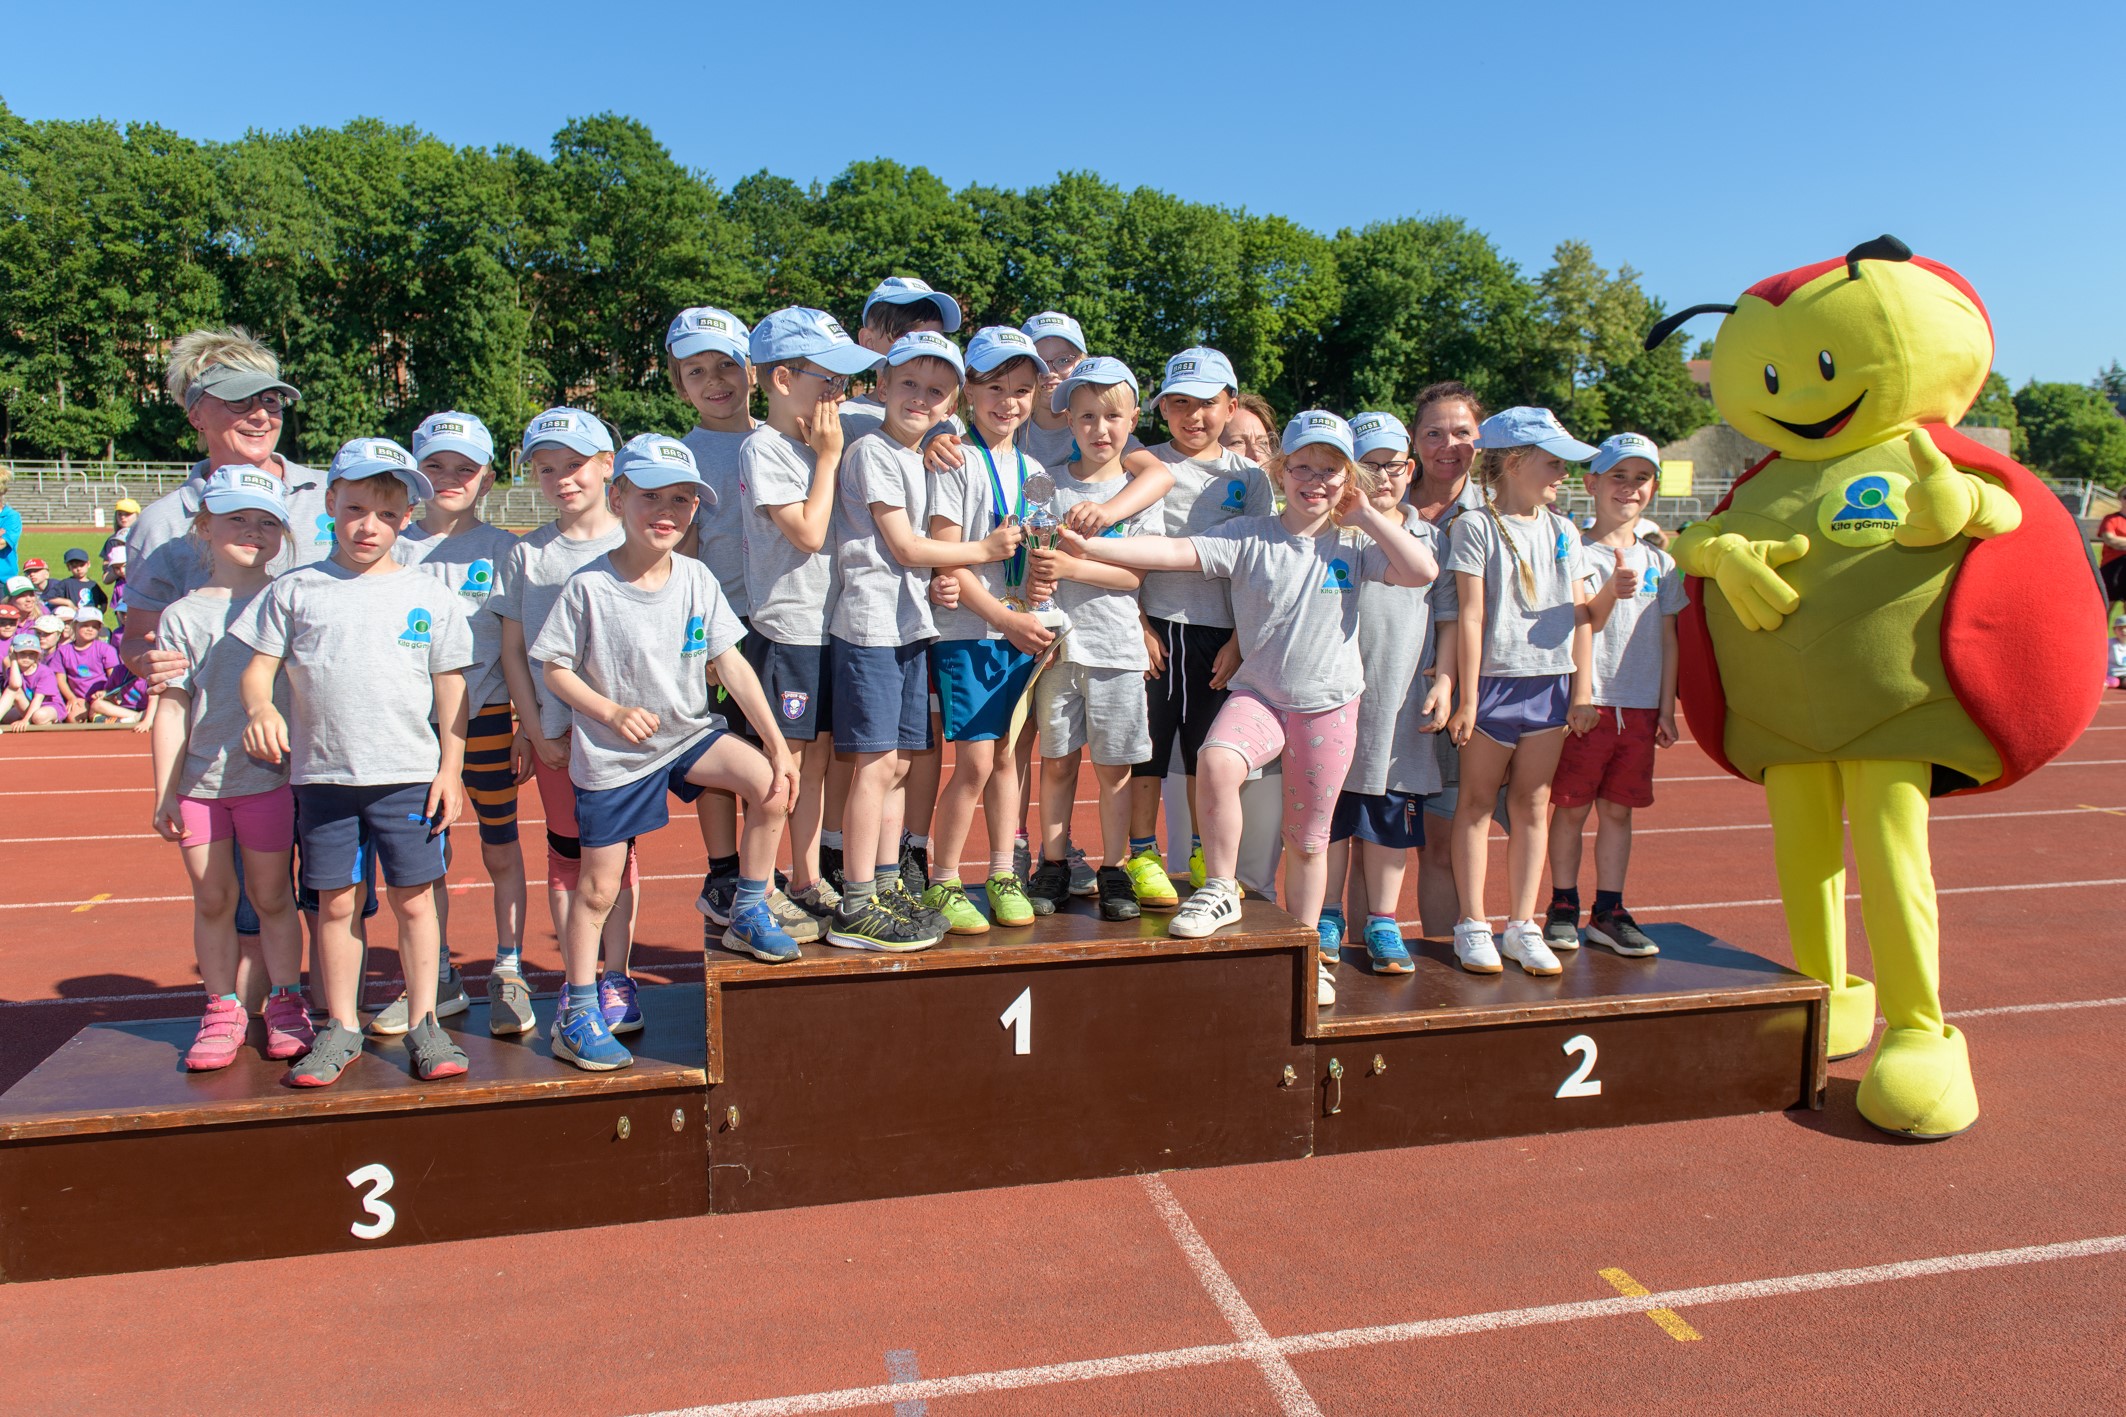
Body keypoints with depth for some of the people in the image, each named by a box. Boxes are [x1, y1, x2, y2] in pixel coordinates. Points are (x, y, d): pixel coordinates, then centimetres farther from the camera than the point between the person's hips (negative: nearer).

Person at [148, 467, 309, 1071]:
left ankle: (285, 1006, 22)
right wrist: (165, 791, 0)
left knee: (272, 896, 9)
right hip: (198, 783, 1)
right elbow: (171, 708, 2)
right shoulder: (182, 616, 2)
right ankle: (222, 1010, 23)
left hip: (270, 777, -1)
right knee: (212, 899, 10)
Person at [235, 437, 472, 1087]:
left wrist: (450, 769, 0)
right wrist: (259, 706, -17)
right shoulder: (295, 590, 5)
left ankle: (424, 1023, 16)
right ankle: (342, 1028, 21)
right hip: (323, 774, 1)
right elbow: (257, 667, 5)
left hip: (410, 774, -1)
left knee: (412, 899, 4)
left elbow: (450, 689, 5)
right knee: (335, 903, 8)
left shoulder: (427, 598, 3)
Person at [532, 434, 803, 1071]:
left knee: (771, 789, -19)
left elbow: (731, 664, -3)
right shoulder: (589, 587, -15)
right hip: (613, 756, -3)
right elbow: (555, 667, -8)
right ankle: (577, 1015, 21)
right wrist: (611, 712, -23)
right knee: (598, 888, 5)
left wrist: (776, 743, -6)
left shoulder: (697, 580, -4)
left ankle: (749, 917, 2)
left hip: (690, 732, 3)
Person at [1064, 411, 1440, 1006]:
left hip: (1328, 705, 1)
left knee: (1307, 839, 9)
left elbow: (1423, 571, -11)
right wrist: (1091, 547, -22)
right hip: (1258, 692, -1)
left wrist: (1366, 515, -7)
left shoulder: (1352, 545, 1)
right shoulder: (1249, 538, -3)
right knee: (1216, 761, -32)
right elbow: (1175, 551, -12)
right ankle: (1220, 892, -12)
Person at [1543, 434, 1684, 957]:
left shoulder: (1659, 561, 10)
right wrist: (1612, 591, -26)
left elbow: (1667, 638, 12)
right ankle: (1563, 906, 15)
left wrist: (1667, 708, 10)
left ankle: (1608, 912, 17)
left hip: (1640, 706, 4)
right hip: (1586, 701, -4)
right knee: (1572, 808, 3)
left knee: (1618, 809, 9)